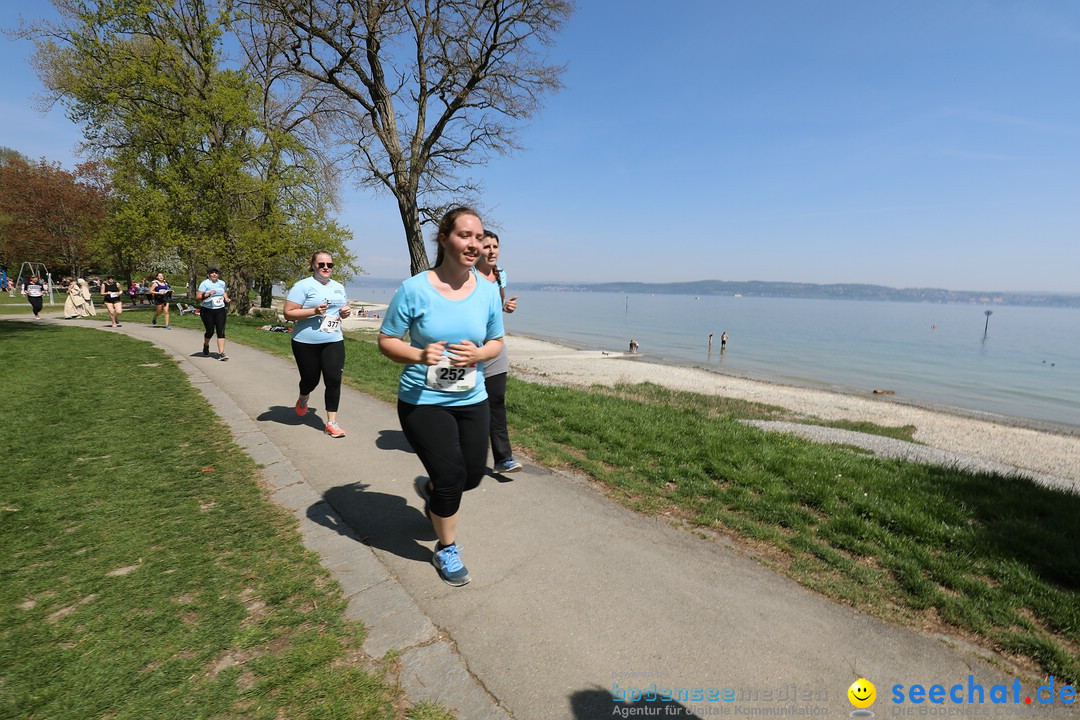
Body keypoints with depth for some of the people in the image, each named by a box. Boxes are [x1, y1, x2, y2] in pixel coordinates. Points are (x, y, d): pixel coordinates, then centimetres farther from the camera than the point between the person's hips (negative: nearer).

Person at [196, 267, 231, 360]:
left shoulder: (222, 283, 9)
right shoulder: (204, 284, -6)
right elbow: (197, 297, -12)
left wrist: (226, 298, 10)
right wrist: (208, 294, -27)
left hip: (220, 310, 3)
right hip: (207, 311, -3)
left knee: (221, 331, -8)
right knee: (210, 331, 5)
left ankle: (221, 353, -11)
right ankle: (206, 346, 39)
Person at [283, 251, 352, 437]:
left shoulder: (339, 287, 12)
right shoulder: (303, 286, -7)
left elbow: (343, 308, 26)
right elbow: (288, 313, -11)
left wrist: (346, 312, 1)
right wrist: (314, 311, -23)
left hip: (334, 341, 4)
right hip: (307, 343, -4)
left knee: (334, 380, -6)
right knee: (310, 379, 9)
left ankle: (331, 422, 3)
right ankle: (302, 400, 46)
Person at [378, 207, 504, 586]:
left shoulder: (488, 291, -2)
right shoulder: (414, 289, -13)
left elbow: (496, 342, 8)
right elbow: (386, 341, -6)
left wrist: (479, 354, -15)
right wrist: (418, 355, -25)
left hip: (472, 400, 5)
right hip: (423, 401, -4)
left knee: (473, 475, 13)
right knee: (451, 476, -4)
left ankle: (430, 489, 51)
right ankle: (446, 549, 26)